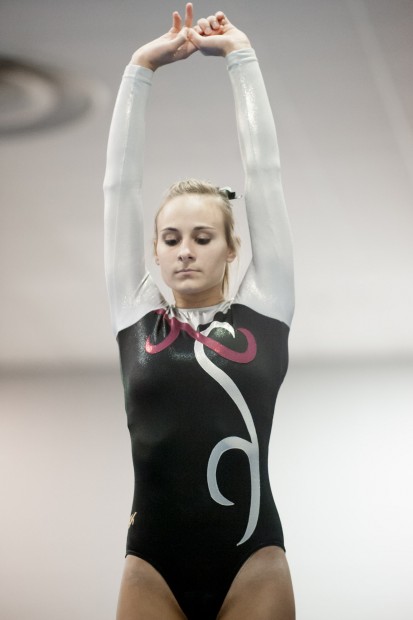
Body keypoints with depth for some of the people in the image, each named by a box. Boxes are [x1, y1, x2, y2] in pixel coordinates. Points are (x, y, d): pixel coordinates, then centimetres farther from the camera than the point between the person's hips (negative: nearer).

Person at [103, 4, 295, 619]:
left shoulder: (262, 313, 9)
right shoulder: (137, 317, 12)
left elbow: (264, 171, 10)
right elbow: (121, 181, 13)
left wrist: (241, 57, 14)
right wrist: (141, 68, 15)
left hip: (251, 560, -1)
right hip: (153, 565, 1)